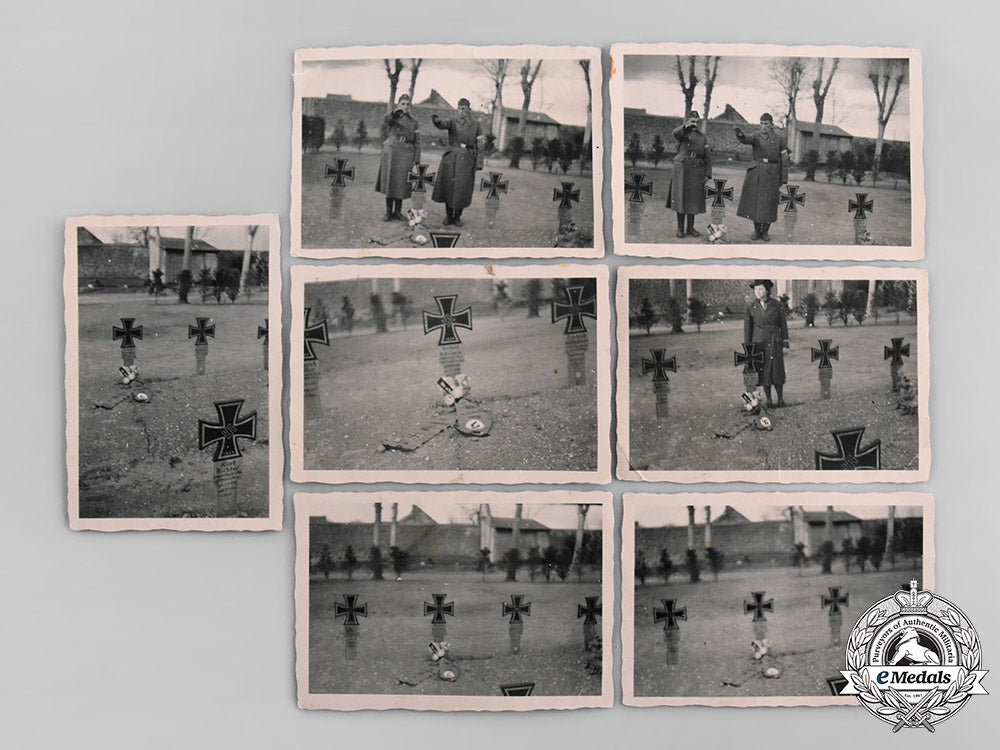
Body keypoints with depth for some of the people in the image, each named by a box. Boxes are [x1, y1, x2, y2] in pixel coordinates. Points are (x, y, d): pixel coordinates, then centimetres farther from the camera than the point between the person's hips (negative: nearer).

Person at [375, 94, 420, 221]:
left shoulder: (413, 122, 16)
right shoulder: (392, 117, 10)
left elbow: (417, 142, 12)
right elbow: (385, 122, -15)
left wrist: (417, 160, 2)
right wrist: (395, 112, -33)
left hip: (406, 153, 2)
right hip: (391, 151, -2)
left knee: (402, 182, 3)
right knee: (389, 181, -3)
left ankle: (398, 211, 13)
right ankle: (388, 212, 3)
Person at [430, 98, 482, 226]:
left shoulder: (475, 124, 5)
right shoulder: (453, 122, 4)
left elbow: (479, 145, 5)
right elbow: (442, 124, -18)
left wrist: (478, 164, -2)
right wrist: (436, 120, -42)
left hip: (467, 159, 0)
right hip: (451, 157, 1)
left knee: (462, 189, 0)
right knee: (448, 186, 4)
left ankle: (457, 216, 15)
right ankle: (448, 215, 18)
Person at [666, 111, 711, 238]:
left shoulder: (702, 137, 13)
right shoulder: (683, 133, 2)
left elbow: (708, 157, 11)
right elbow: (676, 132, -25)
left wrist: (707, 174, 2)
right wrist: (686, 126, -45)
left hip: (697, 171, 3)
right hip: (682, 169, -3)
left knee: (694, 199, 5)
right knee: (681, 198, -3)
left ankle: (690, 228, 14)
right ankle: (680, 228, 3)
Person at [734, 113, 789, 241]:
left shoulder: (779, 138, 2)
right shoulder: (756, 137, 4)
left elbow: (784, 159, 3)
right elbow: (746, 139, -19)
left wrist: (784, 178, -2)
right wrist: (740, 134, -44)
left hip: (771, 173, -2)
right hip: (756, 172, 2)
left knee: (768, 202, 0)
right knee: (755, 201, 4)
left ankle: (765, 231, 13)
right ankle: (756, 230, 16)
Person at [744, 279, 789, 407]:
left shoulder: (777, 305, -1)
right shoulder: (751, 306, -2)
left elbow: (783, 325, 5)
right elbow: (747, 327, 3)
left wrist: (785, 345, 2)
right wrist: (748, 347, 2)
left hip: (775, 343, 0)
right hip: (759, 344, 0)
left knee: (777, 371, -2)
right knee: (764, 372, 2)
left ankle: (781, 399, 13)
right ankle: (768, 400, 12)